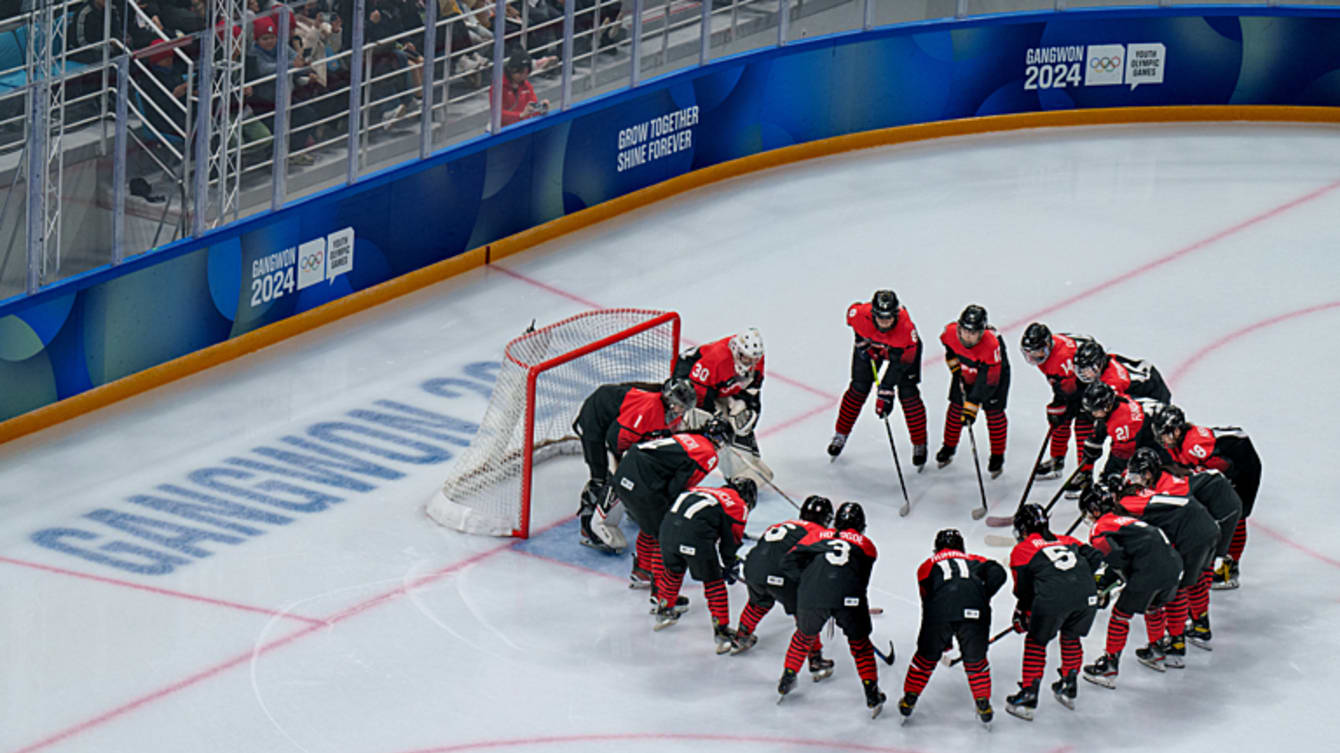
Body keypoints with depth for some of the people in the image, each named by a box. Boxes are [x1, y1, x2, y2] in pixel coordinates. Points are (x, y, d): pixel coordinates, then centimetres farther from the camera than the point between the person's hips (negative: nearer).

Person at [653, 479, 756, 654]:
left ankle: (663, 613, 48)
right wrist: (727, 567, 32)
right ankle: (722, 632, 11)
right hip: (695, 534, -6)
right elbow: (730, 542, 15)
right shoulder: (740, 506, 16)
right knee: (713, 582, 9)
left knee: (673, 572, 31)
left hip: (668, 525, 6)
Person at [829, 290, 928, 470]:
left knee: (908, 394, -8)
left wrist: (885, 392, -37)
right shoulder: (861, 314, -37)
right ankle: (840, 435, 20)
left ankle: (919, 445, 6)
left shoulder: (906, 328, -43)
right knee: (859, 388, 1)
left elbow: (898, 365, -36)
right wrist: (860, 341, -7)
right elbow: (852, 311, -9)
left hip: (903, 349, -2)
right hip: (870, 345, 2)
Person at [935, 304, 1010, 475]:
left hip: (995, 370, -4)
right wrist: (952, 361, 0)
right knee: (956, 407, 6)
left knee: (994, 411, -4)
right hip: (964, 370, 4)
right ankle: (949, 447, 26)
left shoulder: (991, 344, -42)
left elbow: (988, 381, -39)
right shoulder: (951, 331, -31)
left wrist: (972, 406, -40)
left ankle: (997, 456, 12)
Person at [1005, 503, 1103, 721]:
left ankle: (1028, 697, 16)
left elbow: (1024, 589, 18)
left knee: (1036, 642, 16)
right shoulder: (1067, 541, 31)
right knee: (1071, 636, 29)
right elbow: (1094, 557, 21)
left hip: (1053, 598, -4)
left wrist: (1021, 613, 35)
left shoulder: (1021, 550, 20)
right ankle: (1069, 688, 34)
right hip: (1087, 596, 4)